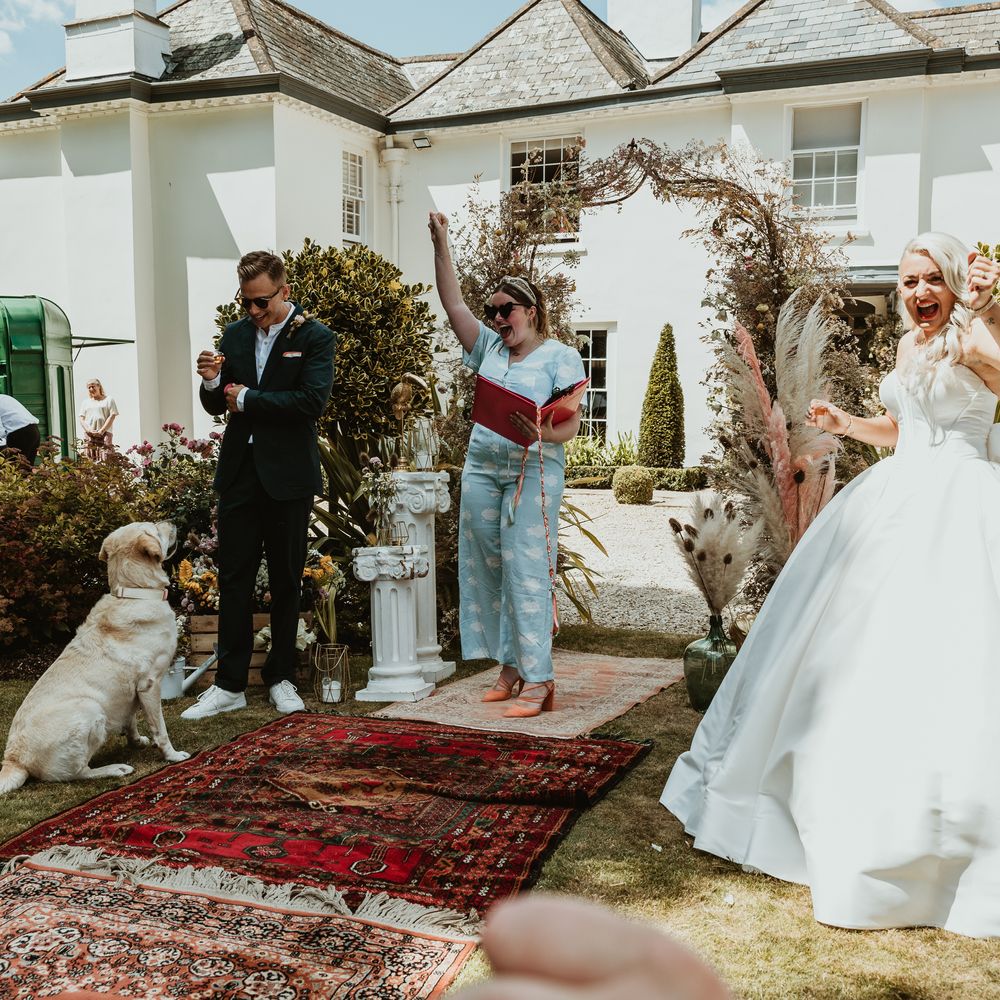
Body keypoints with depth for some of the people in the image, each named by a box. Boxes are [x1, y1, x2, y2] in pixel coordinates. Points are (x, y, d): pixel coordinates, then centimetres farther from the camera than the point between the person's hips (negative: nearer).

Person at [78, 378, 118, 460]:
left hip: (104, 434, -3)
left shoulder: (108, 400, 12)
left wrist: (101, 431, -10)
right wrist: (89, 430, -7)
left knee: (105, 459, -17)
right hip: (89, 435, 3)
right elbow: (81, 419, 13)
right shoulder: (85, 402, 22)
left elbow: (112, 416, 1)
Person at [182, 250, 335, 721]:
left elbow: (312, 401, -17)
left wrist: (247, 398, -11)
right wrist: (212, 381, -10)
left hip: (288, 476, -3)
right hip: (239, 471, 4)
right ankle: (230, 684, 10)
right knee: (234, 578, 4)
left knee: (286, 580, 8)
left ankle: (280, 677, 20)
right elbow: (217, 405, 12)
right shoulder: (234, 334, 10)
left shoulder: (314, 338, -4)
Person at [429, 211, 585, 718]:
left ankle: (537, 680, -5)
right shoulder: (489, 347, 14)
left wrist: (542, 434, -26)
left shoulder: (561, 357, 0)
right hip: (481, 471, 6)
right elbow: (453, 303, 10)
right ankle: (509, 668, 16)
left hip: (533, 474, -6)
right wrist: (440, 243, 3)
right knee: (487, 572, 6)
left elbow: (572, 423, -6)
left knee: (526, 575, -9)